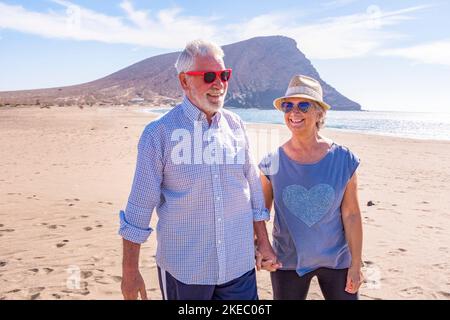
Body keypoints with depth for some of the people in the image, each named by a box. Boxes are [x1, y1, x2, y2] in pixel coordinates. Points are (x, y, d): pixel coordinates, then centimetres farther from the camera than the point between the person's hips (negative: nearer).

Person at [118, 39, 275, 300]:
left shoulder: (235, 126, 2)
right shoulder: (159, 133, -10)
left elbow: (254, 188, 10)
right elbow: (140, 206, -7)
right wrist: (130, 273, -4)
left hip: (239, 266, 3)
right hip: (183, 269, -3)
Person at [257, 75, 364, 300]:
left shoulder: (343, 160, -9)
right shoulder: (272, 163, -8)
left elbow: (351, 215, -5)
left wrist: (356, 265, -3)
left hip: (337, 261, 0)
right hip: (288, 263, 0)